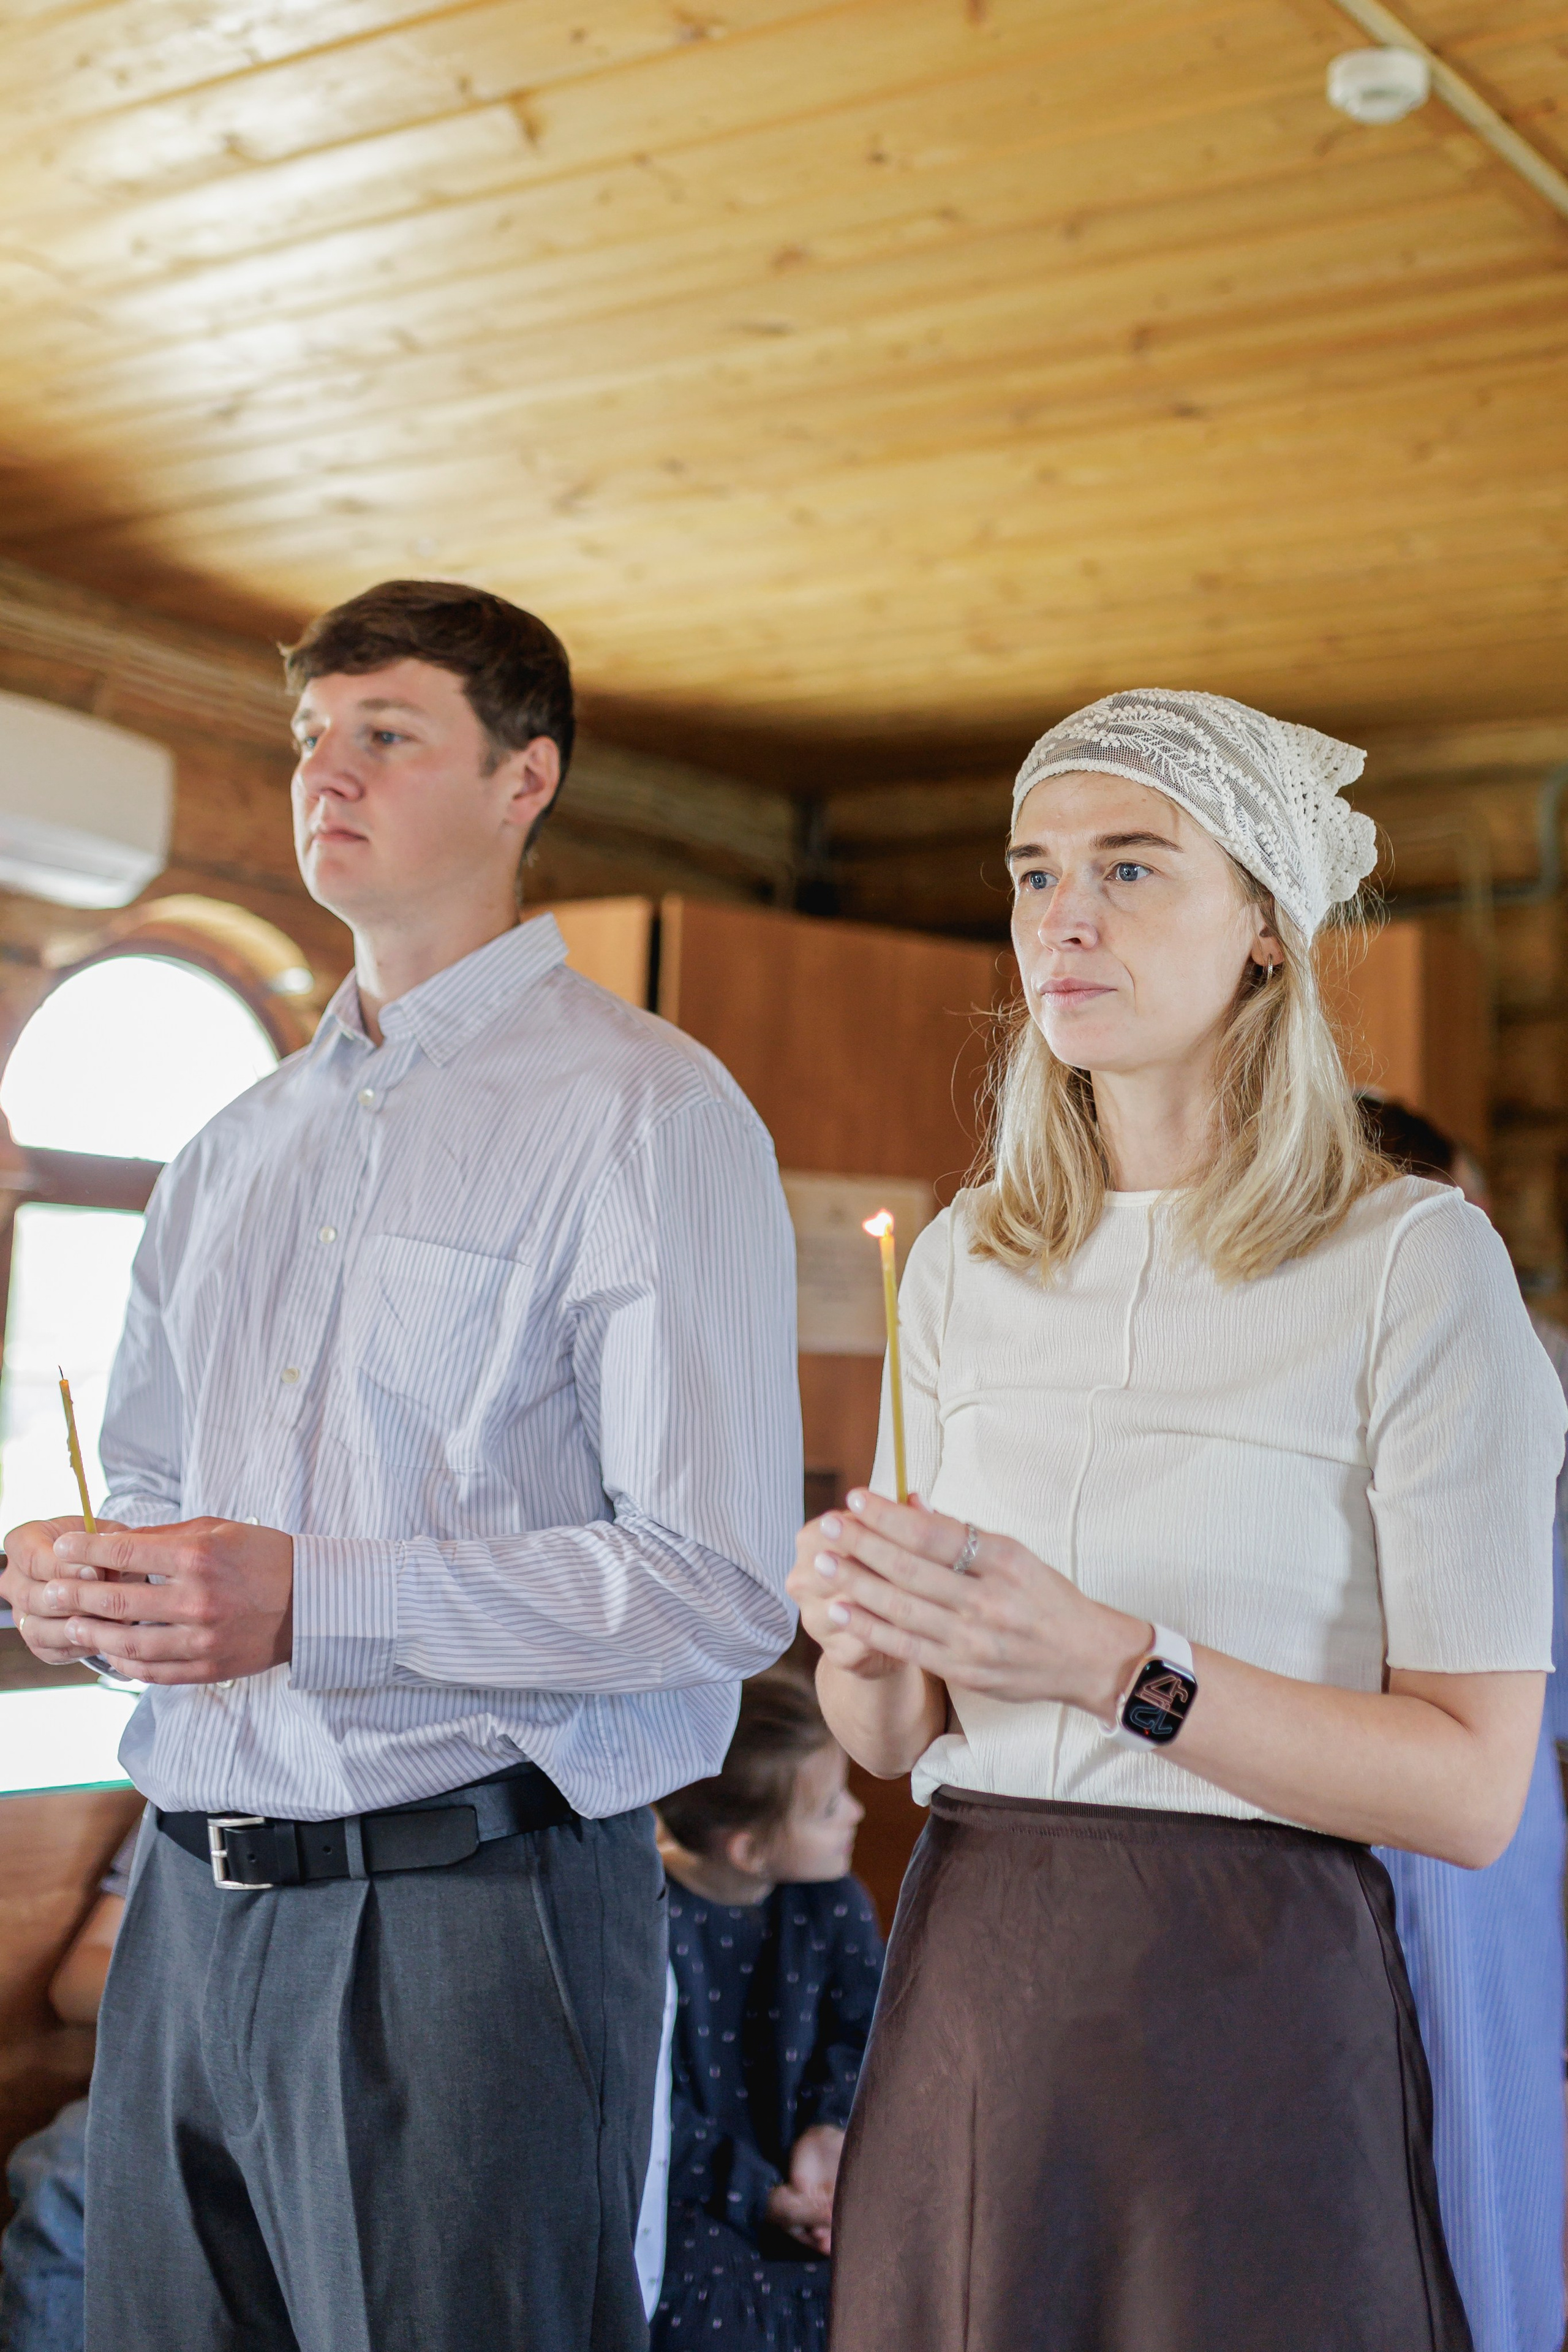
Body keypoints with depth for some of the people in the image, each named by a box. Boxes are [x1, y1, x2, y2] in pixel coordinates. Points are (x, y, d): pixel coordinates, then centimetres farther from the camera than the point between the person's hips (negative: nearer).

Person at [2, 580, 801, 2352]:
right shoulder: (236, 1151, 16)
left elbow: (723, 1584, -16)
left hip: (466, 1915, -6)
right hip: (191, 1907, 7)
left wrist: (315, 1601, -24)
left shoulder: (644, 1113, -8)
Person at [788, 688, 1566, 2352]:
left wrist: (1115, 1663, -22)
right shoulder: (965, 1265, 7)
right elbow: (889, 1739, 12)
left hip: (1246, 2006, -4)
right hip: (965, 1981, 5)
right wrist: (867, 1647, -11)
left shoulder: (1414, 1263, -9)